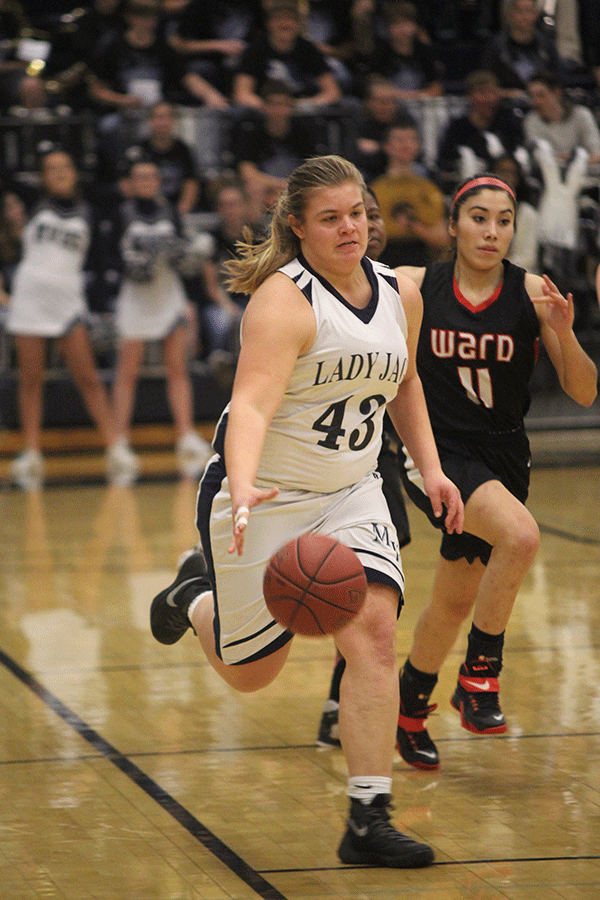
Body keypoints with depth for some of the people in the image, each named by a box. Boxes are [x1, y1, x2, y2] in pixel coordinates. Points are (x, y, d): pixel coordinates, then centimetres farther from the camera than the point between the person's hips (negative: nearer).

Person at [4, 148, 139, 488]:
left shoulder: (85, 213, 9)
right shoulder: (35, 206, 6)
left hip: (68, 300, 0)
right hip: (31, 296, 0)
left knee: (88, 377, -3)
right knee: (30, 379, 1)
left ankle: (116, 447, -4)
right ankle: (32, 454, 4)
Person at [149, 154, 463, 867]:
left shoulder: (399, 295, 0)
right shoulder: (284, 301, -22)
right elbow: (251, 406, -36)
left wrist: (429, 466, 10)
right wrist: (243, 492, -52)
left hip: (349, 494, 5)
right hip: (263, 496, -5)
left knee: (373, 628, -19)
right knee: (250, 673, 9)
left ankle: (368, 822, -14)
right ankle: (197, 595, 46)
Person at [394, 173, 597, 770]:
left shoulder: (532, 294, -5)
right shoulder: (414, 288, -6)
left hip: (502, 458, 3)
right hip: (434, 449, -3)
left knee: (455, 601, 13)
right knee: (520, 535, -30)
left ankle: (410, 707, 39)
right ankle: (480, 672, -13)